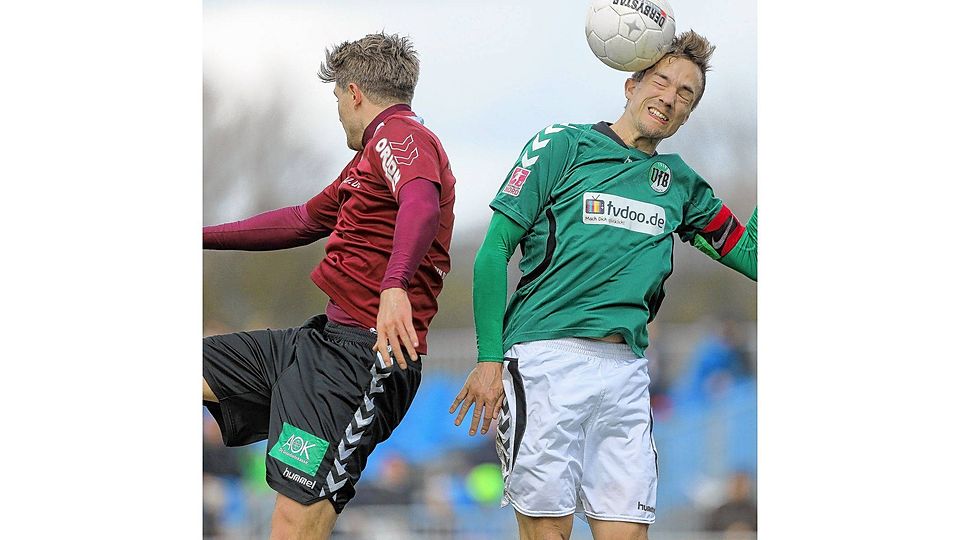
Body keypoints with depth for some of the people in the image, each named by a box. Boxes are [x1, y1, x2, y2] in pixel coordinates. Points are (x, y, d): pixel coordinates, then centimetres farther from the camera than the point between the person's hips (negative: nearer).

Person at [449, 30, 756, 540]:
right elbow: (495, 249, 0)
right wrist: (489, 359, -8)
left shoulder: (681, 183, 19)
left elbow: (751, 257, 20)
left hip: (626, 371, 5)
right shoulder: (564, 145, 5)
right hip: (547, 358, -4)